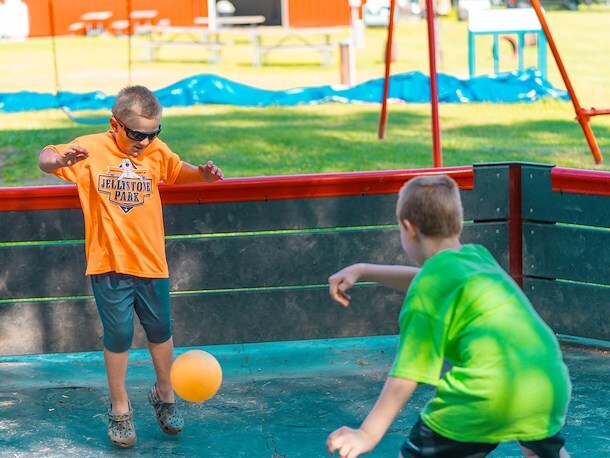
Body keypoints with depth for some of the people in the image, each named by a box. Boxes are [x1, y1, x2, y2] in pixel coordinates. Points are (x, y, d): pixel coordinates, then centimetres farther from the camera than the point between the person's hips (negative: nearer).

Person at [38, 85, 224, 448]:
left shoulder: (157, 152, 0)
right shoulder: (91, 149, -10)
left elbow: (179, 171, 17)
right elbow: (45, 160, -12)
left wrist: (203, 174, -5)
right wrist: (60, 159, -36)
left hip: (151, 263, 3)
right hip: (109, 266, -3)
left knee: (160, 331, 16)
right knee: (118, 337, 4)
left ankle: (165, 396, 37)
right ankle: (120, 411, 20)